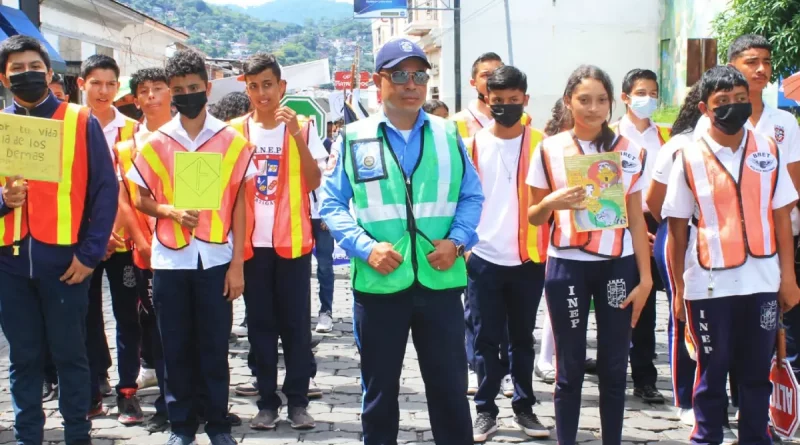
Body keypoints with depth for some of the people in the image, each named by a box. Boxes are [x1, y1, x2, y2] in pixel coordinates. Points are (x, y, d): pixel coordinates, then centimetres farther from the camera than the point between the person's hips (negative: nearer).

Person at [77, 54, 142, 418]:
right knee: (88, 315, 8)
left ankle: (127, 390, 12)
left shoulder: (131, 130, 3)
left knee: (127, 315, 3)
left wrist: (124, 228, -9)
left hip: (123, 237, 0)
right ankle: (93, 388, 17)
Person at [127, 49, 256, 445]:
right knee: (176, 347, 7)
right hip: (170, 260, 1)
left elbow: (238, 204, 3)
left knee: (214, 346, 4)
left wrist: (237, 263, -1)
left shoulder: (231, 141, 2)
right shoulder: (156, 143, 4)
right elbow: (142, 200, 9)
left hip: (216, 259, -1)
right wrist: (171, 212, -12)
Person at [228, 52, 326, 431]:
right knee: (260, 323, 6)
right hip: (252, 241, 1)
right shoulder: (235, 130, 4)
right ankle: (267, 401, 14)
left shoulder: (302, 127, 1)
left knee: (295, 323, 3)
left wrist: (297, 136, -18)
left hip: (292, 240, -1)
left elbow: (314, 182, -8)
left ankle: (297, 400, 12)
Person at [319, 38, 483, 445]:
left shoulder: (448, 135, 6)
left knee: (449, 386, 10)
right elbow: (332, 205, 1)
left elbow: (472, 196, 10)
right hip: (378, 283, -1)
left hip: (441, 281, 1)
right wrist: (365, 247, -14)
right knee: (379, 388, 12)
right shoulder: (353, 138, 0)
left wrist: (458, 240, -8)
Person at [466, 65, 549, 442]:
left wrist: (551, 249, 0)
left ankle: (524, 406, 21)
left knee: (522, 337, 11)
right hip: (483, 259, 0)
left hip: (528, 260, 0)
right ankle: (485, 409, 15)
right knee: (486, 339, 5)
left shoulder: (540, 143, 1)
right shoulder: (473, 144, 2)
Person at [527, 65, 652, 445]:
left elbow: (637, 219, 6)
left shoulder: (630, 152, 2)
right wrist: (551, 203, -18)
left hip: (618, 265, 1)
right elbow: (533, 217, 4)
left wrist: (645, 277, 1)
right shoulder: (549, 149, -2)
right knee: (570, 367, 5)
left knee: (614, 366, 7)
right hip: (566, 267, -1)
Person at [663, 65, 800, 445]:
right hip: (709, 284, -2)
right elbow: (678, 229, -1)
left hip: (762, 281, 2)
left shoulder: (768, 150, 4)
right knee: (712, 369, 10)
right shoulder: (689, 157, -3)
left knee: (757, 370, 11)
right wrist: (679, 289, -2)